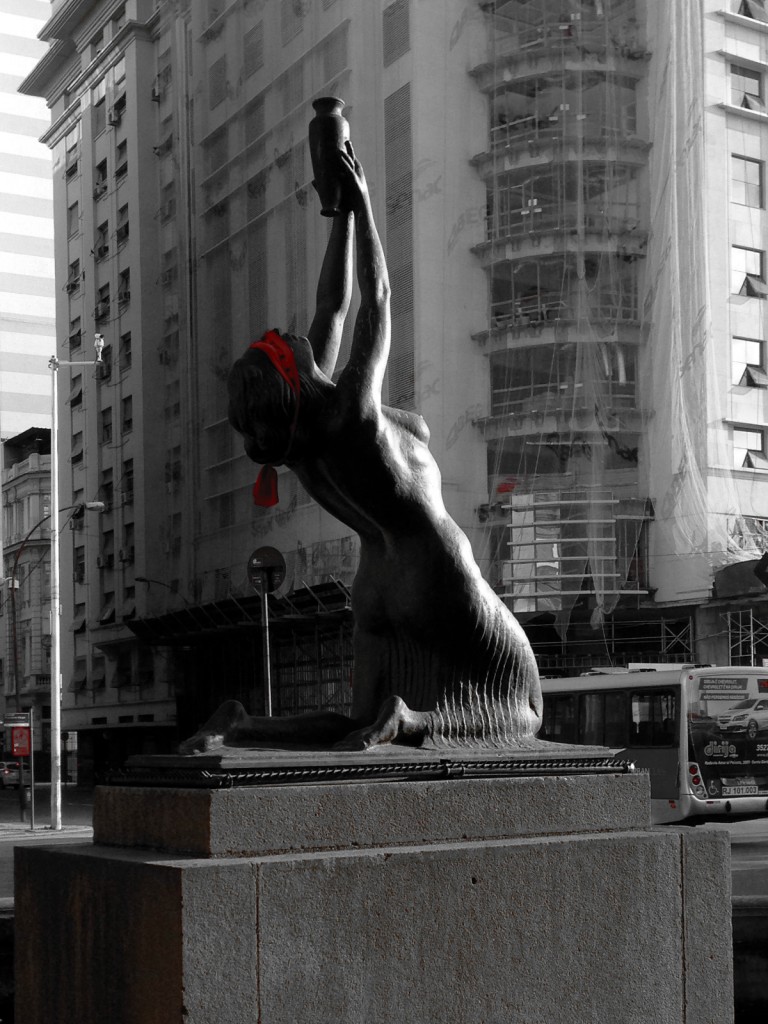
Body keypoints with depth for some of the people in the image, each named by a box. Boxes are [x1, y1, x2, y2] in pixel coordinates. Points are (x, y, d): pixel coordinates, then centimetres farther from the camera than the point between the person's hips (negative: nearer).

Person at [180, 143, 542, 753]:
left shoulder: (298, 427, 0)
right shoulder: (350, 411, -20)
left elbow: (333, 308, 7)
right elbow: (376, 304, -10)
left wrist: (344, 213, 11)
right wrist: (361, 203, -2)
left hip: (378, 590, 8)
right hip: (443, 588, -7)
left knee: (357, 727, 11)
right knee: (516, 709, 9)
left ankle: (240, 726, -11)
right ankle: (409, 719, -19)